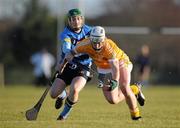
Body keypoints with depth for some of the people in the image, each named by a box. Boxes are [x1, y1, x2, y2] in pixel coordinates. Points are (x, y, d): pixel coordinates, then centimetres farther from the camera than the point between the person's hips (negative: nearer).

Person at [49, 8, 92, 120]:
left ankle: (67, 109, 4)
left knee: (74, 90, -28)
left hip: (83, 68, -1)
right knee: (53, 94, -4)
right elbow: (67, 50, -32)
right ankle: (62, 95, 37)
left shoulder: (88, 31, -4)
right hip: (68, 66, 1)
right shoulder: (66, 34, -12)